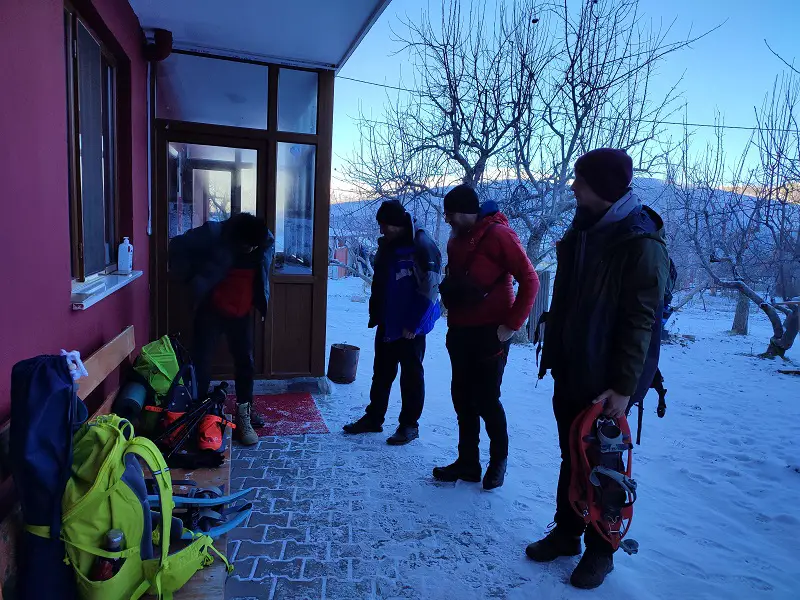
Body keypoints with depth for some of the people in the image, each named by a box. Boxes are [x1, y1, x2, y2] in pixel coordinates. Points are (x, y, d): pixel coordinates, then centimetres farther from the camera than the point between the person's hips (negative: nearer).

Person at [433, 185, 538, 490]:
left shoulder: (498, 235, -12)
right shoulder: (456, 240, 11)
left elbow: (529, 280, -15)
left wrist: (512, 325, -17)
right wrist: (452, 317, 8)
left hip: (490, 334, -7)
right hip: (460, 333, 7)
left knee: (486, 400, 1)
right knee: (463, 399, 10)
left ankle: (499, 458, 23)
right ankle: (467, 462, 23)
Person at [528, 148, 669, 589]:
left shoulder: (641, 243, -16)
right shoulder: (581, 231, 7)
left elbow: (640, 320, -18)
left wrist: (624, 385, -20)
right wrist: (552, 355, 13)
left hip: (607, 380, -7)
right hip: (571, 372, 7)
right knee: (571, 457, 18)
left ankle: (600, 550, 27)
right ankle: (566, 532, 35)